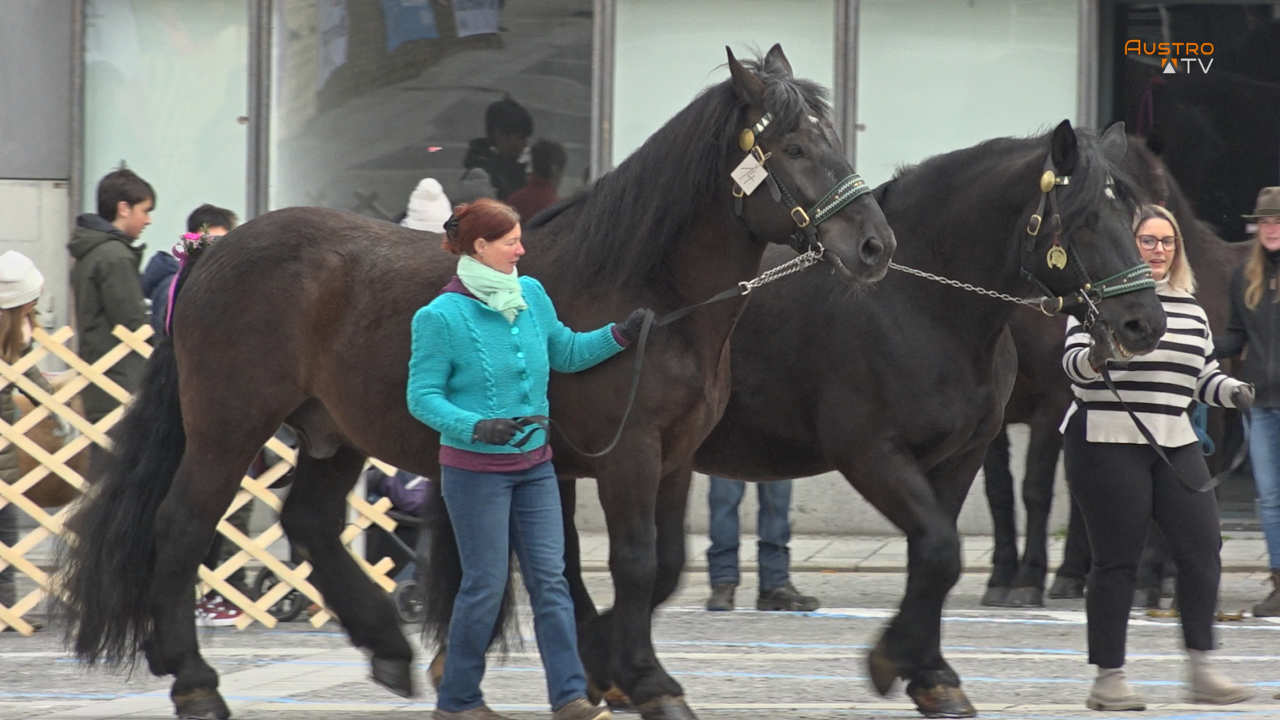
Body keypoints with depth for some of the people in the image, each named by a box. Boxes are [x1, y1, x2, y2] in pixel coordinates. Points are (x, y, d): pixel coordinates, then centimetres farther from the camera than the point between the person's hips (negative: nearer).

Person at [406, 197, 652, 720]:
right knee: (486, 584, -1)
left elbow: (566, 352, 19)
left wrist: (620, 335, 4)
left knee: (550, 580, 2)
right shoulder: (441, 317, -14)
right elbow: (422, 396, -13)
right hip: (475, 470, -6)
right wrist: (476, 426, -28)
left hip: (533, 465, 6)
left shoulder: (531, 295, 4)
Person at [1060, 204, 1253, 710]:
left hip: (1174, 445, 6)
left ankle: (1201, 672, 5)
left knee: (1202, 549, -2)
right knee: (1116, 561, -3)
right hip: (1106, 442, -6)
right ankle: (1108, 679, 4)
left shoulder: (1189, 307, 15)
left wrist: (1233, 391, 1)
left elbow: (1203, 376, 21)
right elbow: (1073, 362, -13)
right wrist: (1095, 356, -35)